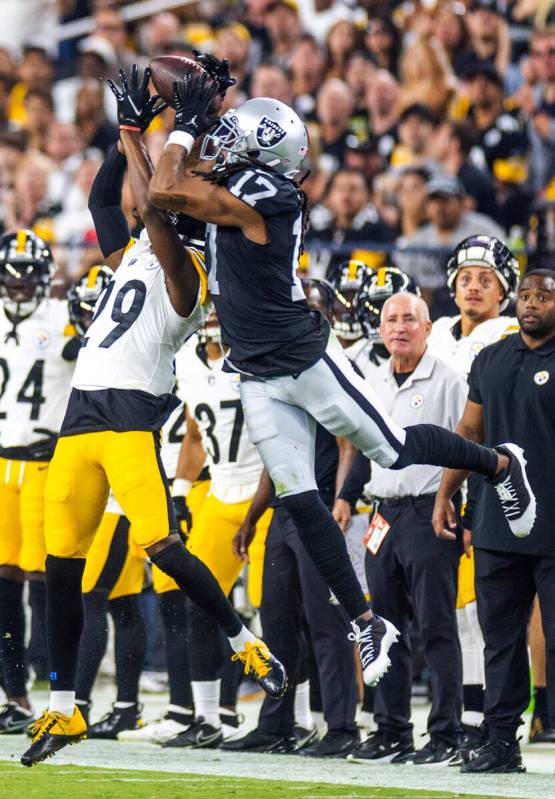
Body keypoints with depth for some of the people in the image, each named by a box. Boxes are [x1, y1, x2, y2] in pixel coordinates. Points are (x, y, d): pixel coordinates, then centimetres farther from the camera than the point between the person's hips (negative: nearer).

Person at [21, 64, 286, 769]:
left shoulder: (183, 272, -4)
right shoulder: (131, 257, 19)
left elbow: (153, 209, -17)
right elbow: (103, 197, 28)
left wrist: (134, 137, -7)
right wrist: (128, 135, 19)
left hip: (134, 416, -8)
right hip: (82, 415, 8)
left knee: (159, 544, -20)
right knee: (62, 563, 5)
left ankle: (247, 644, -2)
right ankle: (62, 710, 11)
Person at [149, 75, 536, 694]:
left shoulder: (259, 196, -22)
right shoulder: (231, 191, 3)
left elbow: (164, 192, -27)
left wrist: (187, 125, -16)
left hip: (306, 361, -8)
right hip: (259, 379, 8)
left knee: (394, 450, 7)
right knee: (299, 501, 4)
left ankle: (500, 464, 32)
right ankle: (367, 624, 10)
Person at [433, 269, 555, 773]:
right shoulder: (491, 361, 14)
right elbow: (471, 432, 21)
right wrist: (445, 495, 17)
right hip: (497, 524, 6)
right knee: (501, 637, 7)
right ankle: (502, 741, 12)